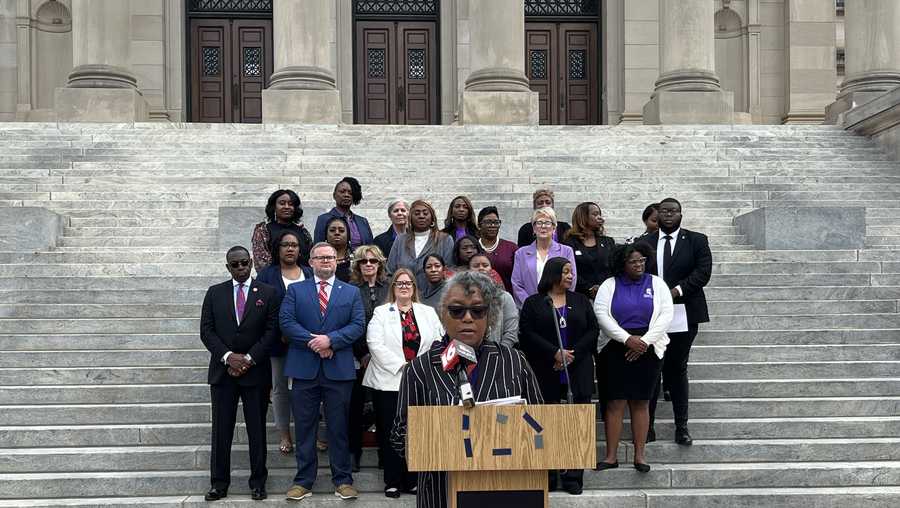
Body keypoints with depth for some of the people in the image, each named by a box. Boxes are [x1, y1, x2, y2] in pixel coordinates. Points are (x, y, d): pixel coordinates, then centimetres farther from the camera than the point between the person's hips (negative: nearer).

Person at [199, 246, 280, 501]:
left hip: (256, 371, -1)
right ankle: (219, 482, 12)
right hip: (222, 371, 1)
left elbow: (272, 331, -3)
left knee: (257, 428, 4)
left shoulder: (268, 293, 2)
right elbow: (206, 330, 2)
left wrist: (249, 359, -11)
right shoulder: (214, 293, 8)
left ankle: (258, 481, 13)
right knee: (221, 429, 4)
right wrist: (228, 356, -11)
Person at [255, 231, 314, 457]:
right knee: (280, 388, 6)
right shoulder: (266, 274, 4)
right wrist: (280, 333, -12)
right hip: (278, 342, -1)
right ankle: (285, 436, 15)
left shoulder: (309, 274, 9)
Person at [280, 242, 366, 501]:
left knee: (339, 427, 5)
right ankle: (303, 481, 14)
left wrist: (330, 340, -14)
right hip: (304, 368, 0)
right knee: (304, 427, 6)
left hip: (339, 369, 0)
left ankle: (343, 480, 13)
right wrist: (313, 341, -14)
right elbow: (286, 321, -3)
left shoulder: (351, 292, 10)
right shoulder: (295, 290, 9)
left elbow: (358, 325, 0)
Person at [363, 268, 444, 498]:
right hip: (389, 381, -2)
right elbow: (376, 345, -7)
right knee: (390, 433, 2)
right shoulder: (381, 313, 5)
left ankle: (412, 480, 13)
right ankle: (392, 482, 10)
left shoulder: (428, 313, 12)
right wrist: (402, 365, -13)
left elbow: (438, 342, 5)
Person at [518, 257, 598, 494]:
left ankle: (573, 478, 6)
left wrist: (573, 355, -8)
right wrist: (555, 353, -14)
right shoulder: (533, 303, 5)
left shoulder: (581, 301, 13)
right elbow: (528, 333, -6)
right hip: (545, 374, -2)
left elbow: (593, 330, 5)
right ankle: (548, 477, 10)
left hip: (578, 371, 2)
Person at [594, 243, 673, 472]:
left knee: (641, 403, 4)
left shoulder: (656, 284, 9)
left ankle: (639, 455, 10)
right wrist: (627, 338, -15)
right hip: (616, 349, 0)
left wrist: (644, 341, -11)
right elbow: (601, 314, -6)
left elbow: (666, 315, -1)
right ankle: (611, 456, 4)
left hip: (647, 350, 1)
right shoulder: (609, 285, 6)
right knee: (615, 403, -2)